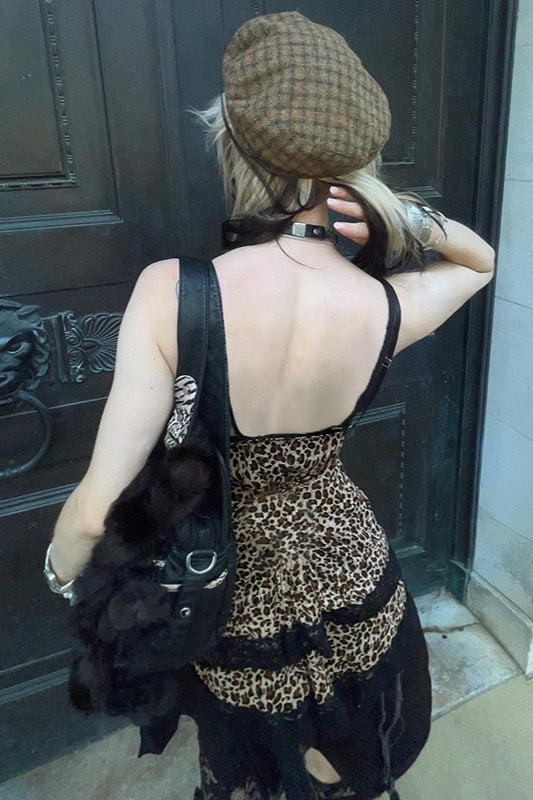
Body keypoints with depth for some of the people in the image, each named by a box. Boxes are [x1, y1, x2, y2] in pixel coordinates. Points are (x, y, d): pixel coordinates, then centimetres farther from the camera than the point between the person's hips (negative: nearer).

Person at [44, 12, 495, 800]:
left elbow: (98, 508, -27)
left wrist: (60, 573, -5)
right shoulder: (387, 308, -21)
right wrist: (403, 216, -17)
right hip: (349, 578, 2)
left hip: (233, 595, -1)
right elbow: (480, 258, 3)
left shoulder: (169, 293, -30)